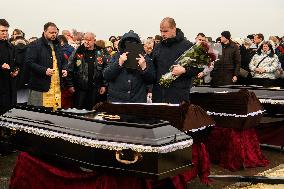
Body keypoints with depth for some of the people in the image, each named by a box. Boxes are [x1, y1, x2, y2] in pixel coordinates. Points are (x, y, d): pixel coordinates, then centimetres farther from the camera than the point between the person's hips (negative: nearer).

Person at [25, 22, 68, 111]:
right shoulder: (35, 45, -3)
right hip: (40, 86, -6)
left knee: (56, 110, 5)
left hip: (57, 86, 6)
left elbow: (64, 61, 29)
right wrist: (44, 70, -21)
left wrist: (64, 69, 8)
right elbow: (29, 62, -11)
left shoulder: (57, 46, 19)